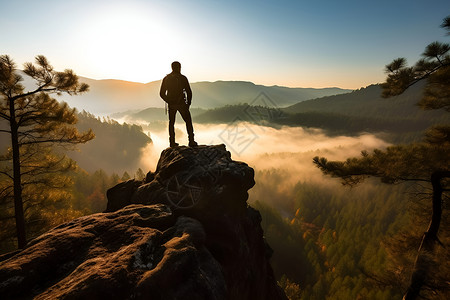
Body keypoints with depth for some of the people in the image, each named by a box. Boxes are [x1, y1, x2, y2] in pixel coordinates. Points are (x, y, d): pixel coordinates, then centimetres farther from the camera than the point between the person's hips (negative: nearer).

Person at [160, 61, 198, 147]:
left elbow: (162, 93, 6)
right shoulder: (183, 78, -3)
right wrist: (188, 103, 6)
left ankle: (172, 142, 11)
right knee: (188, 121, 5)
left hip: (171, 105, 3)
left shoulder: (166, 78, 6)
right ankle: (191, 141, -1)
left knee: (171, 122, 13)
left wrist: (169, 101, 16)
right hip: (181, 104, -3)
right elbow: (189, 92, -5)